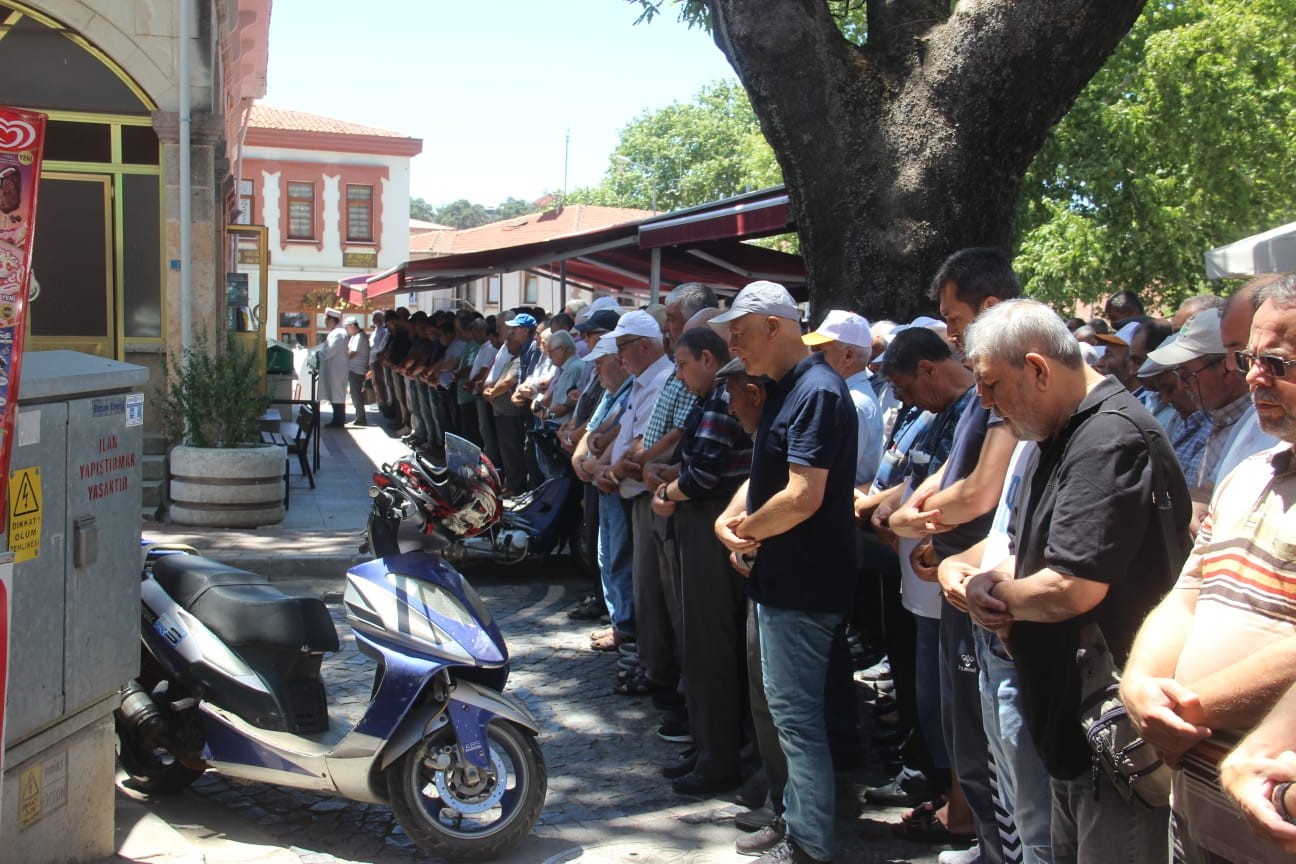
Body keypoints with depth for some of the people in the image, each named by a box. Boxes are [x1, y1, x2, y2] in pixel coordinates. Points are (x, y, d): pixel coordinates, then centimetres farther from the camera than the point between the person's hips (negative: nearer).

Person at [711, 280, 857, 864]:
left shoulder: (817, 392, -20)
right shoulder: (786, 389, 13)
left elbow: (802, 497, -28)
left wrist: (744, 530, -12)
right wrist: (728, 521, -3)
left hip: (803, 585, -10)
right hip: (783, 578, 10)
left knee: (795, 715, -1)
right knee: (792, 711, 20)